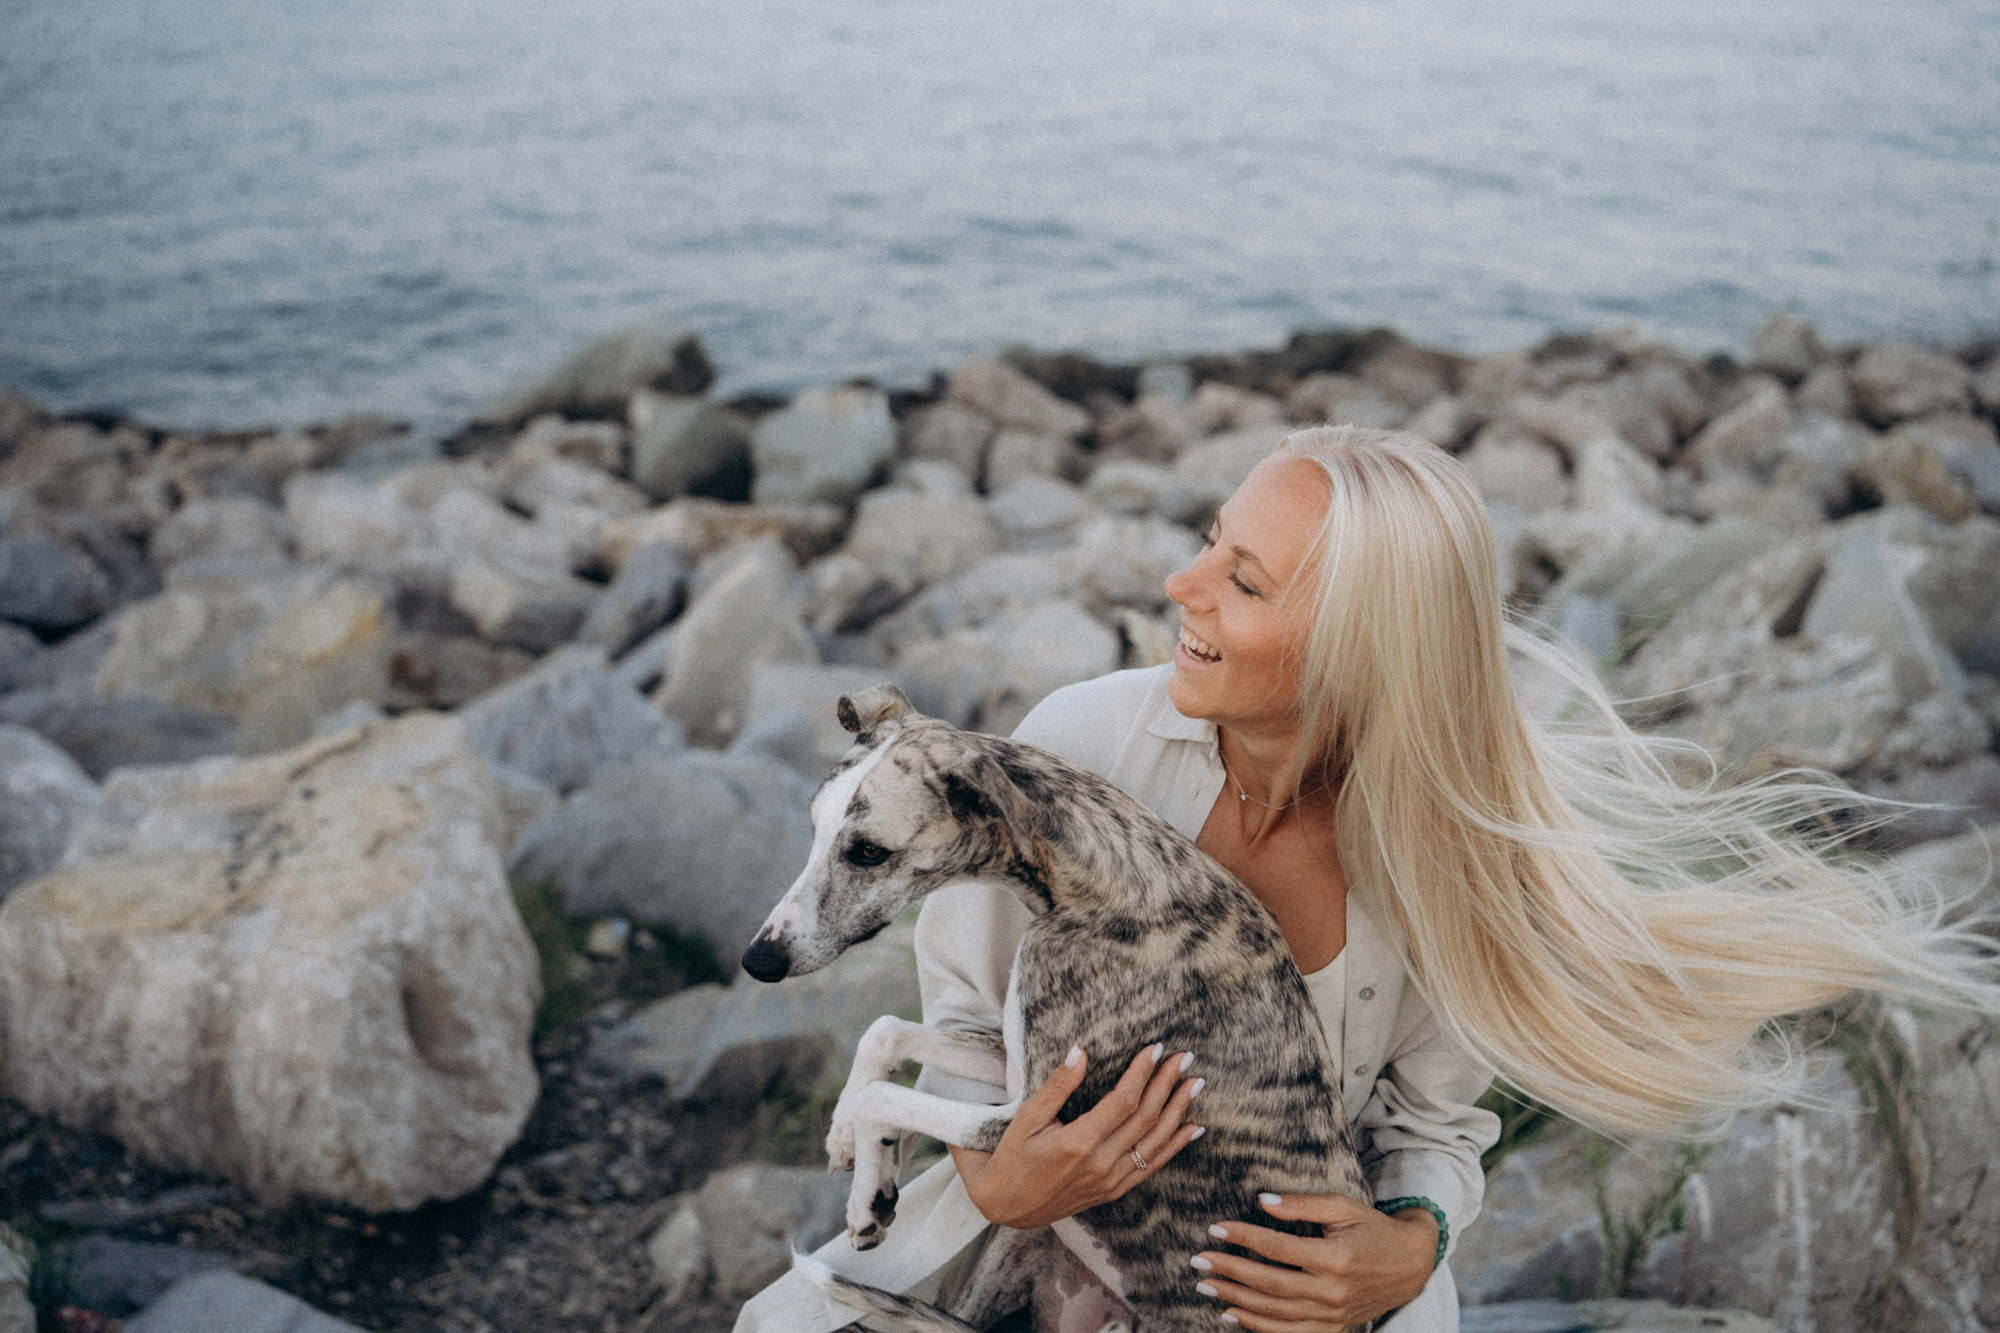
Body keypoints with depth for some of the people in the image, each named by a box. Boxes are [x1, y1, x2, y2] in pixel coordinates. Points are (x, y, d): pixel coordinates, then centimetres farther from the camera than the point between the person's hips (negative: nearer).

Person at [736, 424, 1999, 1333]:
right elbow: (959, 1007, -8)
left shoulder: (1439, 850, -18)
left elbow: (1434, 1121, -2)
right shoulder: (1080, 739, -21)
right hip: (1035, 1205, 0)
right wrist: (994, 1186, -27)